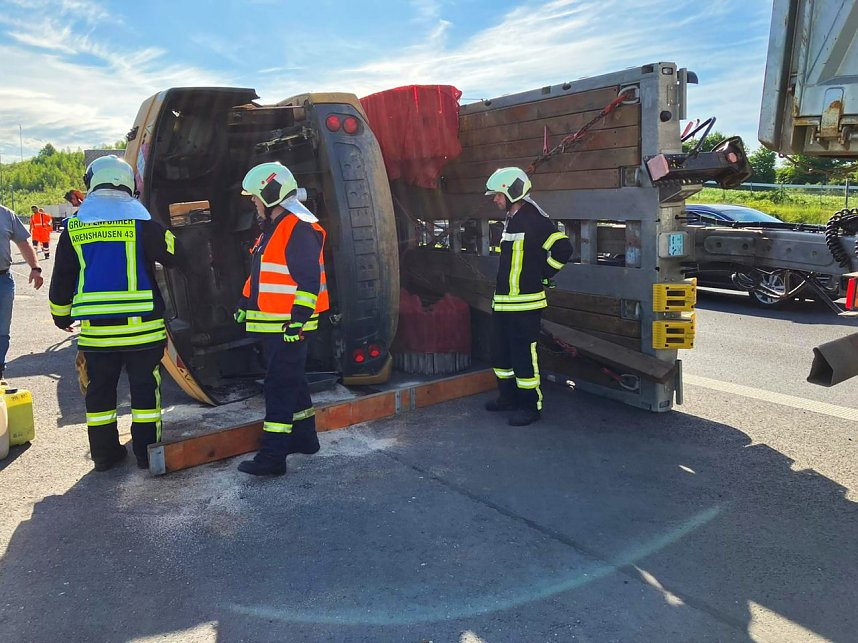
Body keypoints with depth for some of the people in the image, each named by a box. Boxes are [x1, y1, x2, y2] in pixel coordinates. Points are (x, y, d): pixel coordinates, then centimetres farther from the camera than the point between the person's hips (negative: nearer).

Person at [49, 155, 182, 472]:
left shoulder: (74, 226, 5)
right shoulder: (139, 220, -6)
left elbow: (62, 278, 9)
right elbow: (173, 255, 0)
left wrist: (61, 316, 22)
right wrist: (163, 232, 22)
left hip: (96, 327, 3)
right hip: (141, 325, -3)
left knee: (100, 390, 13)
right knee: (144, 387, 6)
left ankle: (104, 453, 20)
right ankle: (146, 452, 10)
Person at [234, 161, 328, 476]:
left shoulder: (300, 229, -15)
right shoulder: (273, 229, 18)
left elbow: (309, 280, -21)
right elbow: (260, 275, 26)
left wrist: (298, 320, -24)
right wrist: (245, 305, 25)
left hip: (288, 326, -10)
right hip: (273, 325, 10)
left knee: (279, 387, -8)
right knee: (292, 381, 17)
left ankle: (272, 456, -4)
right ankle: (304, 438, 30)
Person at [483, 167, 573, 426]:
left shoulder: (534, 219, -14)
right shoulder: (511, 219, 16)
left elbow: (563, 249, -20)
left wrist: (542, 275, -10)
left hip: (525, 304, -10)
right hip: (503, 302, 10)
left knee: (524, 356, -4)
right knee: (501, 352, 18)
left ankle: (530, 406, 9)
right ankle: (508, 397, 33)